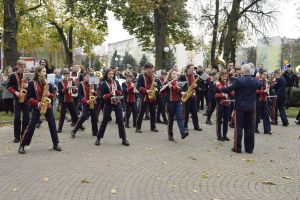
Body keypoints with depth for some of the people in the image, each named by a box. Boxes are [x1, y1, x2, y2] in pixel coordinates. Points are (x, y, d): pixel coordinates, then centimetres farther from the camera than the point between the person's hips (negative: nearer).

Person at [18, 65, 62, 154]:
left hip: (47, 106, 4)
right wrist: (37, 103, -19)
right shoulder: (32, 83, -7)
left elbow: (52, 94, 14)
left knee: (52, 124, 0)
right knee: (31, 125, -5)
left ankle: (55, 144, 9)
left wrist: (49, 94, -8)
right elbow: (28, 98, -8)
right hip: (37, 107, -4)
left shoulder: (47, 82, 7)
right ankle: (22, 145, 5)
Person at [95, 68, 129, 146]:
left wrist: (116, 91, -17)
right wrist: (110, 94, -24)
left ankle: (124, 139, 7)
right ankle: (98, 138, 13)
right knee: (105, 121, 2)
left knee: (120, 120, 1)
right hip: (108, 104, -3)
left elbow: (120, 93, 3)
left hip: (117, 103, 3)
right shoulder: (104, 83, -5)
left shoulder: (116, 82, 6)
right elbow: (103, 96, -9)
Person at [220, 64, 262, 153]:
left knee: (239, 127, 3)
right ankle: (249, 148, 14)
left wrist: (221, 89, 7)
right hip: (251, 107, 4)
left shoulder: (238, 81, -14)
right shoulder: (255, 81, 0)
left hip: (240, 107, -4)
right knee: (250, 128, 8)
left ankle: (237, 147, 6)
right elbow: (261, 84, 22)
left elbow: (228, 89, -11)